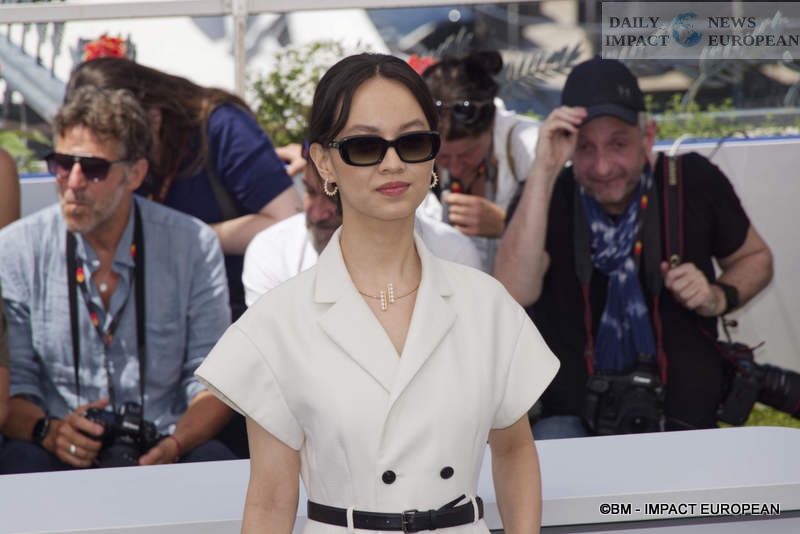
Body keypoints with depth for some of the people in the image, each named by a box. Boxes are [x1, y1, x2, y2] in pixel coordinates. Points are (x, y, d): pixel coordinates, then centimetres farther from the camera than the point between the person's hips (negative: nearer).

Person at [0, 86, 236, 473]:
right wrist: (46, 430, -22)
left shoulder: (194, 246, 2)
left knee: (213, 461, -31)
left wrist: (173, 446, -18)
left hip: (161, 454, 0)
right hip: (61, 456, 0)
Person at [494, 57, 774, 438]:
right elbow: (513, 294, -22)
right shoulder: (547, 199, -3)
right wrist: (543, 171, -24)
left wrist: (719, 298, -5)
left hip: (683, 420, 1)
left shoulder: (693, 182, 1)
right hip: (574, 417, -1)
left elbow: (756, 258, 19)